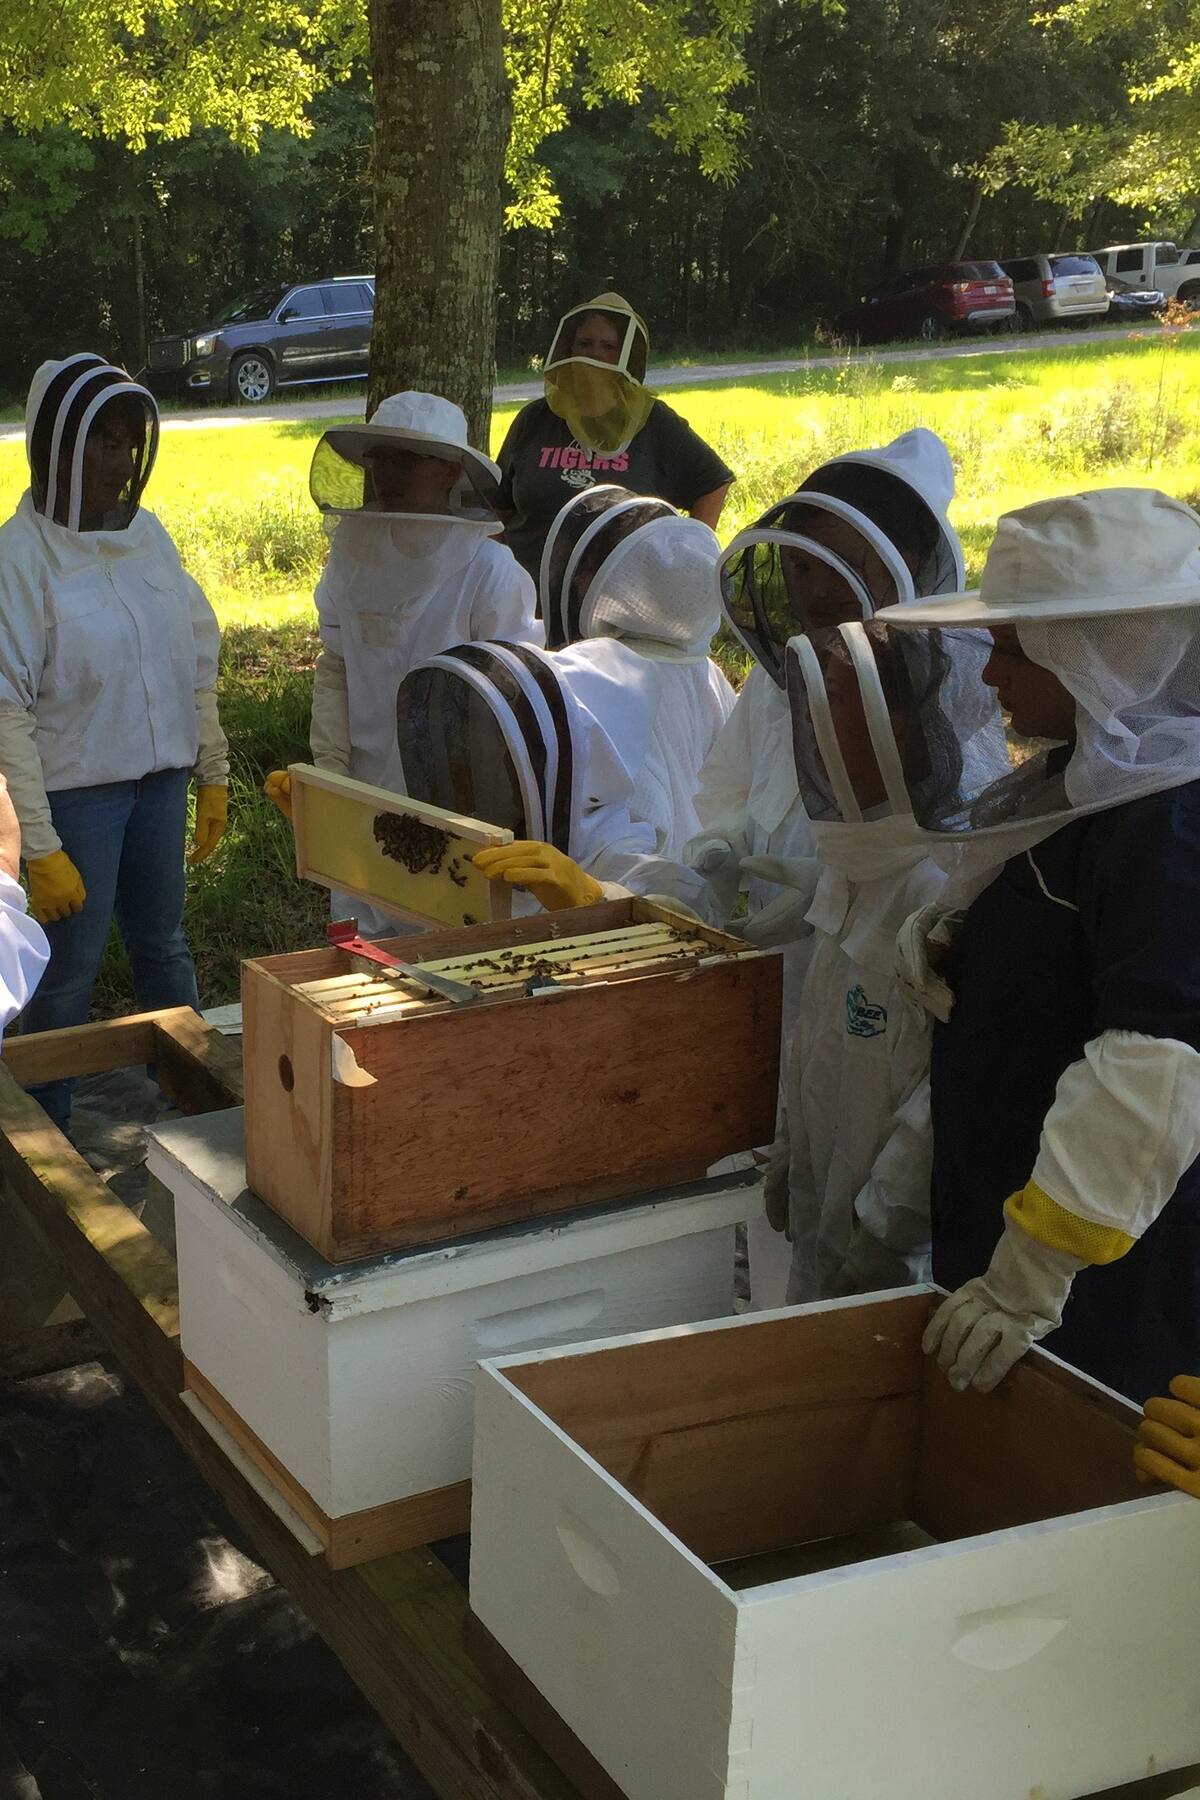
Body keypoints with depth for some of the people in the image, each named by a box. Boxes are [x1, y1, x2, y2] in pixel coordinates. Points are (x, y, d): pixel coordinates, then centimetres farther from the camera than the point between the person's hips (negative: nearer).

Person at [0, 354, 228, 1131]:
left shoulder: (147, 533, 3)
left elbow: (198, 663, 11)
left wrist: (213, 774, 11)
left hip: (160, 780, 5)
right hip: (75, 792, -5)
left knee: (164, 946, 18)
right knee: (71, 968, 3)